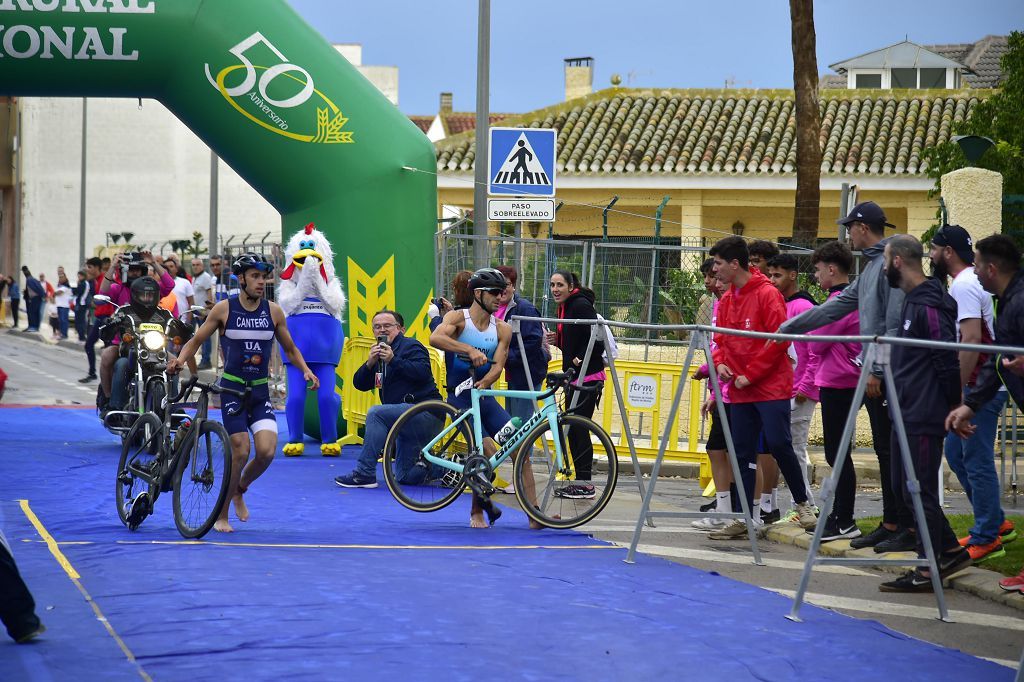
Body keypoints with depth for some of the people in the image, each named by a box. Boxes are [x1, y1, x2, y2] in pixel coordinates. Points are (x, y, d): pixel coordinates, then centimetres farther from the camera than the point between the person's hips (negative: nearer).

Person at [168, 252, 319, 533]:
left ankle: (239, 490, 20)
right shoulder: (224, 309, -4)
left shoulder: (273, 311, 3)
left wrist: (306, 371, -3)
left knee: (267, 451, -12)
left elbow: (290, 349, 14)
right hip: (232, 389, -3)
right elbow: (196, 341, 3)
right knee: (240, 452, -10)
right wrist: (180, 360, -17)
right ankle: (221, 515, 7)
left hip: (260, 392, 3)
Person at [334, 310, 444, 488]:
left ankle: (364, 474, -28)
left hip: (425, 412, -9)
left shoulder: (411, 346, -4)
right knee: (408, 477, 9)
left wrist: (393, 360, -26)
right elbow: (359, 384, 10)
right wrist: (370, 363, -8)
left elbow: (423, 372, -22)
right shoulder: (380, 355, 19)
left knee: (376, 413, -29)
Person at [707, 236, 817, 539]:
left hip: (771, 386, -7)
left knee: (778, 444, -10)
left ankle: (803, 503, 8)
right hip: (740, 390, 7)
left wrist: (750, 374, -15)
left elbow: (780, 340, -15)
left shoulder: (767, 294, -10)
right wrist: (720, 363, -2)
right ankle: (744, 518, 9)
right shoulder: (726, 300, 12)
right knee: (742, 452, 5)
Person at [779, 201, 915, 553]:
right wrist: (786, 329, 25)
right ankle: (891, 523, 16)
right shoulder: (872, 267, 19)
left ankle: (910, 528, -6)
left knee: (896, 451, -8)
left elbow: (895, 323, -18)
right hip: (875, 373, 10)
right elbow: (836, 307, 24)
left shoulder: (893, 263, -11)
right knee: (884, 451, 11)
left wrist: (878, 370, -20)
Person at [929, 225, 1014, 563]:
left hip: (980, 388, -11)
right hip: (979, 385, 11)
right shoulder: (971, 281, 17)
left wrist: (958, 390, -21)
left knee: (977, 462, -4)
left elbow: (972, 340, -24)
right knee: (956, 453, 16)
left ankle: (986, 538, 2)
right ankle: (996, 522, 23)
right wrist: (959, 389, 21)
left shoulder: (964, 285, -16)